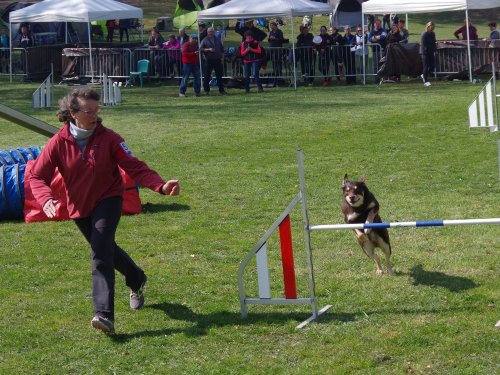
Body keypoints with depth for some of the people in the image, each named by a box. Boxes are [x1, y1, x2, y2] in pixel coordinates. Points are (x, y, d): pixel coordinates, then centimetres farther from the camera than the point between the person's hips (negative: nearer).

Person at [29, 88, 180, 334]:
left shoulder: (108, 138, -15)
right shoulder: (58, 143, -12)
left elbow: (134, 167, -18)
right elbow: (37, 176, -11)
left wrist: (161, 186, -33)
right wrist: (46, 200, -32)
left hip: (108, 200, -4)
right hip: (79, 207, 4)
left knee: (101, 252, -21)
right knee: (106, 249, 20)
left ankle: (104, 314, -29)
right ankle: (137, 280, 50)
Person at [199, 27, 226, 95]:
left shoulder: (218, 40, 13)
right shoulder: (205, 40, 2)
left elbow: (222, 49, 17)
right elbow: (200, 49, -5)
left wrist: (222, 57, 7)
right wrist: (208, 49, -17)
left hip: (217, 60, 3)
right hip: (209, 60, -3)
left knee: (219, 75, 5)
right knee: (207, 75, 0)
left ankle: (221, 90, 10)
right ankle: (206, 90, 9)